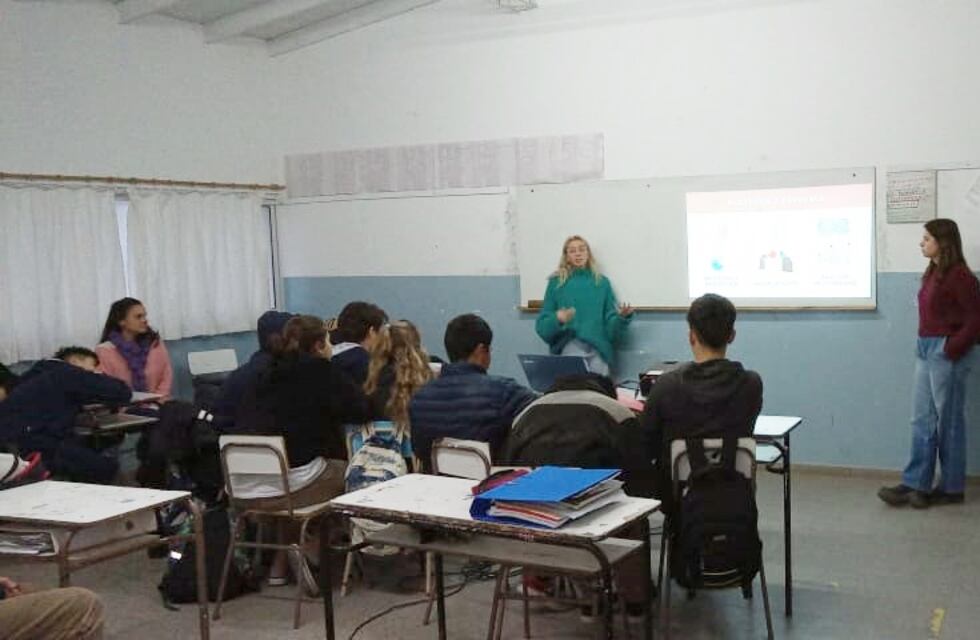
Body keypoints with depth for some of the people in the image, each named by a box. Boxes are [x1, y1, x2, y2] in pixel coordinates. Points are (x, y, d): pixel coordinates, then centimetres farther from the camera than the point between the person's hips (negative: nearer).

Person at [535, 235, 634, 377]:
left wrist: (622, 317, -9)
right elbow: (542, 325, 5)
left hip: (598, 346, 2)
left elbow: (611, 325, 11)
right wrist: (557, 319, -15)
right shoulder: (556, 283, 10)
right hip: (569, 343, -2)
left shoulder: (602, 282, 15)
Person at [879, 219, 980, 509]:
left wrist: (952, 349, -15)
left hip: (946, 354, -8)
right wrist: (924, 345, 6)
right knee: (922, 421, 8)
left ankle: (951, 488, 15)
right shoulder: (932, 273, 11)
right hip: (925, 350, 8)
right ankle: (915, 484, 13)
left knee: (948, 422, 3)